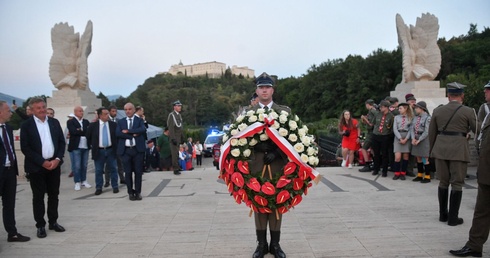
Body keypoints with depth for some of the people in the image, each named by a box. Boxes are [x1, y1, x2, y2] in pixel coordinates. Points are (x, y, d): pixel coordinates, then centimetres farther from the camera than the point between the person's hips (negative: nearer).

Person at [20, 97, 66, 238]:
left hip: (54, 164, 4)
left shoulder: (54, 122, 7)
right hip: (37, 166, -4)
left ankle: (53, 222, 22)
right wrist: (42, 162, -14)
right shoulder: (26, 125, -5)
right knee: (38, 196, 4)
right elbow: (25, 147, -10)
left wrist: (57, 159, -7)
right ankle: (40, 225, 13)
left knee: (54, 194, 10)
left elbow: (62, 142, 7)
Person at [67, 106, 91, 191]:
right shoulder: (70, 122, -1)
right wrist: (84, 132, -11)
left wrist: (80, 131, -10)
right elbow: (73, 132, -16)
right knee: (77, 166, -1)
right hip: (76, 147, -4)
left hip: (85, 146, 4)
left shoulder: (86, 121, 14)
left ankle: (84, 181, 19)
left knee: (84, 165, 10)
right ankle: (77, 182, 7)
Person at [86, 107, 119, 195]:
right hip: (99, 151, -1)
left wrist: (116, 147, 5)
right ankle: (98, 188, 14)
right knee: (98, 170, 6)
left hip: (111, 150, 1)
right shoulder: (93, 125, -4)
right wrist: (92, 146, 7)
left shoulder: (113, 125, 0)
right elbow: (88, 137, 8)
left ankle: (115, 186, 15)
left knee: (113, 169, 6)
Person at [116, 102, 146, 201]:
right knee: (128, 172, 4)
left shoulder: (139, 120, 7)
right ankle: (130, 192, 15)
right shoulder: (120, 122, 11)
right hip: (125, 150, 1)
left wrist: (128, 131, -15)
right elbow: (118, 133, -6)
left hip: (138, 149, -1)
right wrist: (132, 135, -14)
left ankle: (138, 192, 12)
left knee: (138, 172, 2)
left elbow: (143, 129, -14)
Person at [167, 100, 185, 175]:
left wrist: (182, 137, 19)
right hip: (174, 137, -8)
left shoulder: (179, 115, 16)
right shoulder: (171, 115, -10)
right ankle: (176, 169, -7)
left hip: (179, 137, 8)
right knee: (175, 153, -9)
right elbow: (171, 128, -16)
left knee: (176, 153, 11)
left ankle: (177, 167, 17)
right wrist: (173, 138, -22)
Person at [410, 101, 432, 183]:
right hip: (416, 139, 7)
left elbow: (426, 131, -15)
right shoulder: (416, 118, 10)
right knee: (418, 158, 13)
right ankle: (420, 175, 23)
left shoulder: (427, 118, -11)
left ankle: (427, 177, 6)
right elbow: (412, 128, 6)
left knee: (425, 159, -3)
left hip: (424, 139, -7)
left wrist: (419, 140, -15)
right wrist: (413, 138, -8)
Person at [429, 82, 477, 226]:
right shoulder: (468, 111, -5)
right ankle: (453, 218, 7)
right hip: (458, 149, -4)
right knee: (457, 184, 4)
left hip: (440, 149, 4)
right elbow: (478, 131, 1)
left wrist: (432, 150, 20)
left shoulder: (437, 111, 5)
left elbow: (432, 133, 10)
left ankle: (443, 214, 21)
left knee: (443, 182, 14)